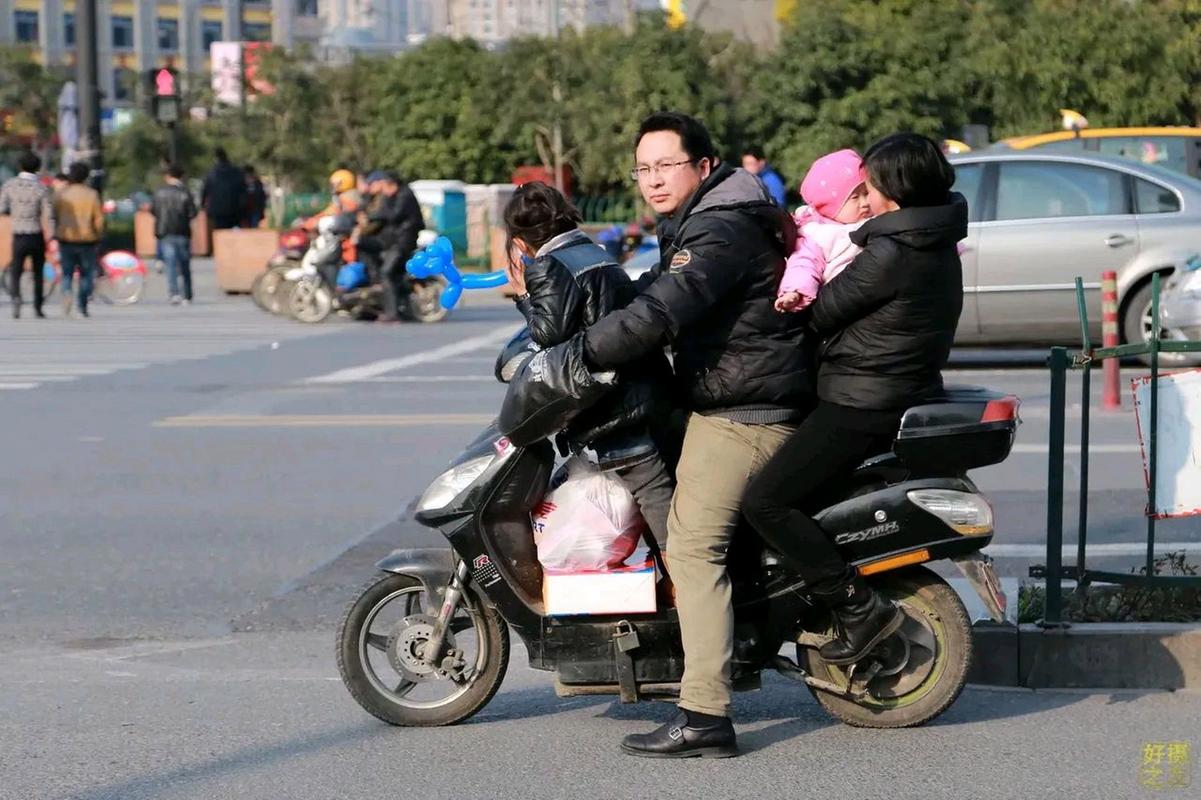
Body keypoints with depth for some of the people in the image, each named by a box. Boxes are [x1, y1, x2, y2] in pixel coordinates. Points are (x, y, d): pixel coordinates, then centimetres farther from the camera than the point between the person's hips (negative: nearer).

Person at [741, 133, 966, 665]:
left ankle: (860, 609, -14)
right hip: (907, 396, 11)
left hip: (863, 405, -11)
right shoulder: (937, 244, 9)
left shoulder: (891, 253, -20)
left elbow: (822, 312, -13)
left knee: (766, 502, -13)